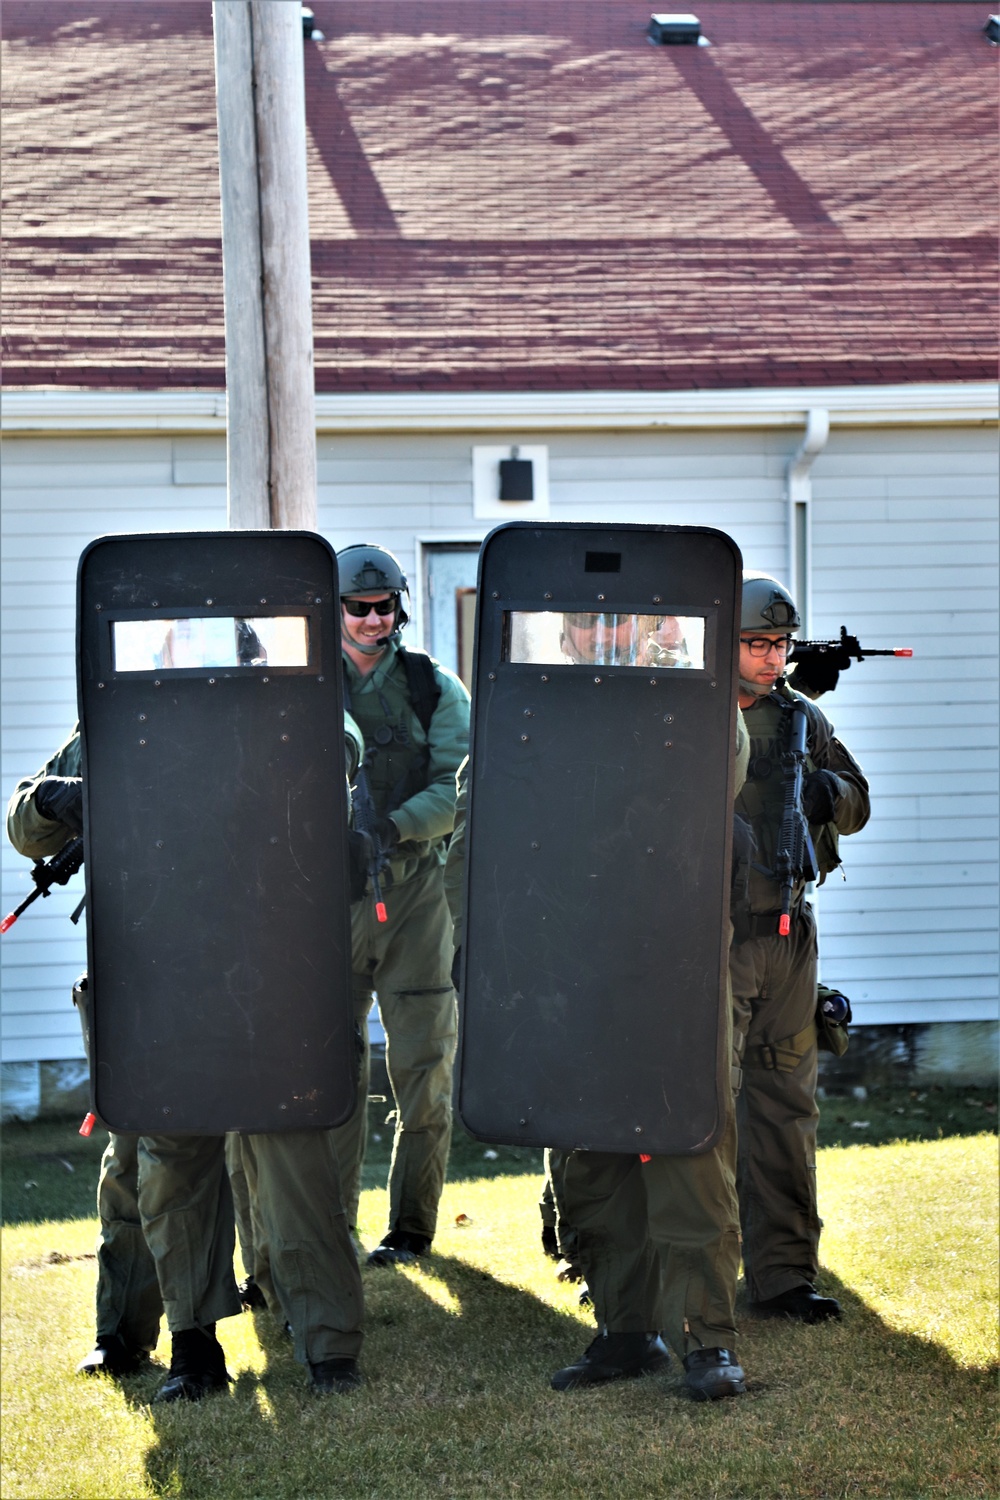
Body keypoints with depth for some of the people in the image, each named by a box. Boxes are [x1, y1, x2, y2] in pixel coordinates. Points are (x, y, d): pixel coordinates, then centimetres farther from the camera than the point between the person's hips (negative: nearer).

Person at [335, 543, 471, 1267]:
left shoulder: (434, 687, 4)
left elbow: (463, 785, -5)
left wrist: (397, 825, -21)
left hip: (415, 889, -1)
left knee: (422, 1066, 2)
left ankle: (412, 1226, 11)